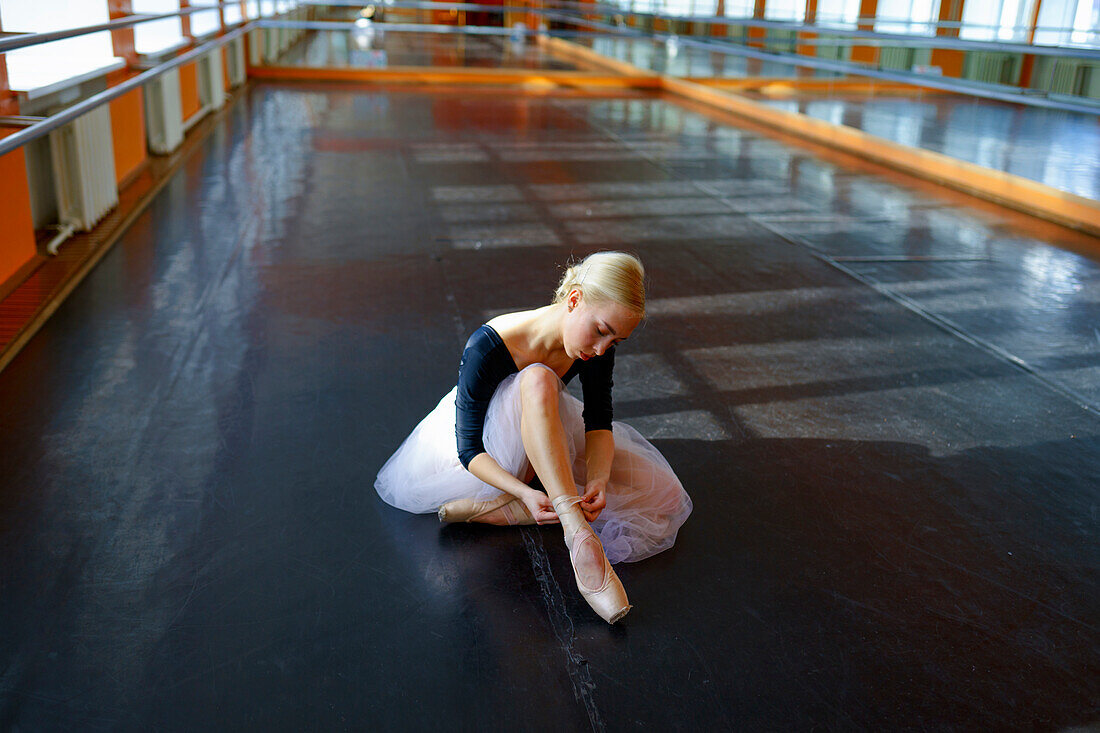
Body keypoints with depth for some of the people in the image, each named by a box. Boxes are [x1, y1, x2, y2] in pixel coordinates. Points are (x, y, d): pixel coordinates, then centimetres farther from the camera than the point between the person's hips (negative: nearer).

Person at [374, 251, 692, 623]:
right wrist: (525, 493, -44)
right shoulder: (487, 347, -32)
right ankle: (580, 536, -47)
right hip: (488, 449, -5)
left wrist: (597, 481, -35)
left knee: (660, 494, -14)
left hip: (549, 441, 6)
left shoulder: (597, 347, -19)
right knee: (537, 380, -38)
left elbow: (599, 423, -15)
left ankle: (498, 511, -21)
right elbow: (468, 448, -28)